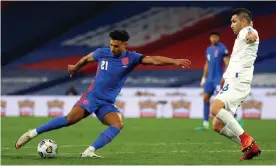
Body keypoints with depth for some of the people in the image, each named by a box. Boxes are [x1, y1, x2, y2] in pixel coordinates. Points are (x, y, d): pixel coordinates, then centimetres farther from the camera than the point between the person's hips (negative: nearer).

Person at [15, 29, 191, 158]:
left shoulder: (131, 58, -6)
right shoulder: (102, 53, -2)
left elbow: (154, 59, -21)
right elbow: (86, 58, 20)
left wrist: (174, 61, -36)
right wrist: (75, 68, 38)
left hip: (108, 103, 2)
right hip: (92, 96, -2)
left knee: (118, 125, -25)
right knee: (72, 118, -22)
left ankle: (89, 151, -28)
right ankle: (33, 133, -13)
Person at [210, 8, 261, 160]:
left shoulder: (247, 32, -5)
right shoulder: (241, 37, 26)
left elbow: (251, 31, -32)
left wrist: (251, 34, -51)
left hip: (238, 81, -10)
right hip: (232, 81, 10)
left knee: (215, 109, -30)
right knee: (217, 125, 4)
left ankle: (246, 140, -25)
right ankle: (250, 147, 3)